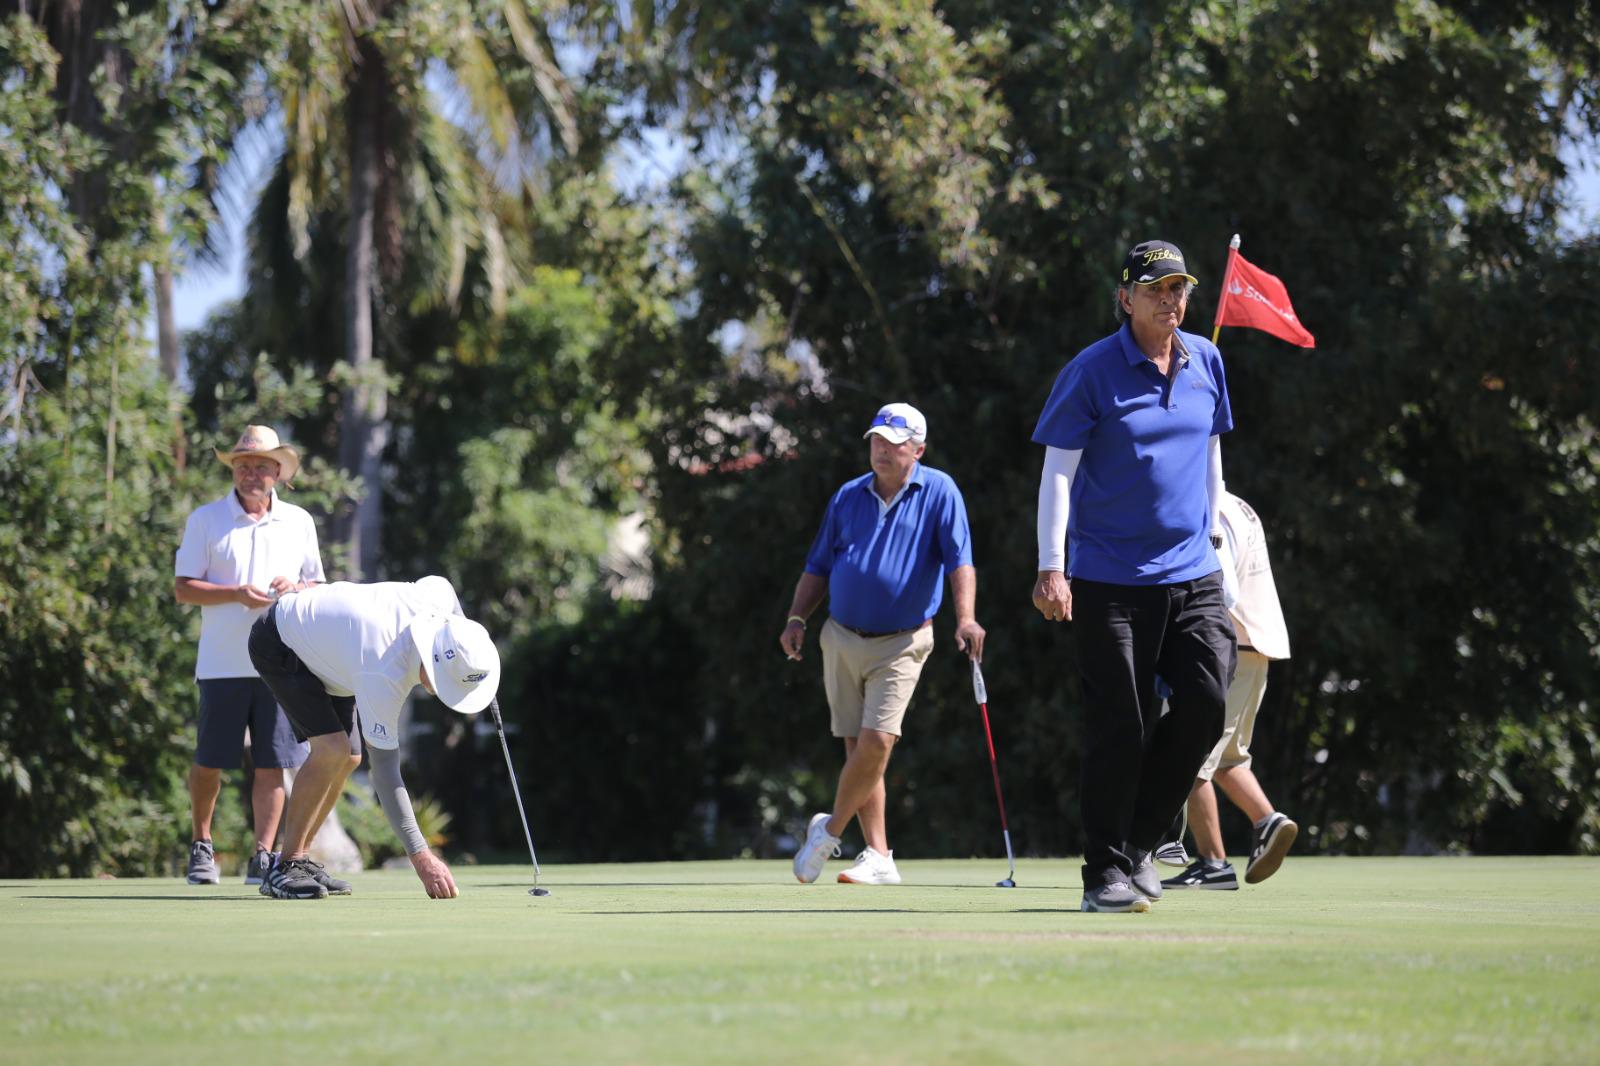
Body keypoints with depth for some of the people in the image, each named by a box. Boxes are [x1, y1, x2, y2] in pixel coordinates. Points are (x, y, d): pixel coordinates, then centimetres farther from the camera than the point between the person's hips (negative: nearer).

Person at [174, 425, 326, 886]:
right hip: (223, 662, -2)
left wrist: (295, 590, -5)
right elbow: (183, 588, 1)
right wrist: (236, 594, -14)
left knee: (272, 762, -2)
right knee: (210, 762, 0)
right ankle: (201, 845, 18)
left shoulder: (299, 522, 13)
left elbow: (316, 586, 19)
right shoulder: (205, 519, 5)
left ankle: (263, 856, 2)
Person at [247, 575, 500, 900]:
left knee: (347, 757, 4)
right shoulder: (383, 677, -39)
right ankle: (285, 868, -14)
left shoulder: (437, 596, -24)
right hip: (277, 645, -9)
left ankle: (299, 859, 13)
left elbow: (438, 583, 5)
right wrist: (420, 856, -36)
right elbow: (384, 771, -35)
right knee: (332, 750, -23)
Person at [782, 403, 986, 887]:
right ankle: (878, 857, 7)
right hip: (841, 640, 4)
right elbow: (818, 568, 15)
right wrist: (796, 619, 1)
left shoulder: (939, 492, -4)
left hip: (901, 643, -4)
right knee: (858, 749, 3)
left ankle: (829, 830, 4)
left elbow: (960, 560, -13)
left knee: (876, 742, -16)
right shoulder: (848, 497, 9)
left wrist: (966, 618, -28)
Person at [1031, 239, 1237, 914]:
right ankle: (1104, 872, 5)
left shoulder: (1206, 362, 9)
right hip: (1110, 578, -5)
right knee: (1120, 726, -5)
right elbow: (1058, 472, -8)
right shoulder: (1092, 372, -6)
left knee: (1207, 700, -8)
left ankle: (1138, 842, 9)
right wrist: (1051, 568, -16)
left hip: (1192, 575, 5)